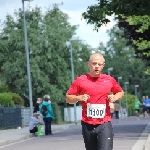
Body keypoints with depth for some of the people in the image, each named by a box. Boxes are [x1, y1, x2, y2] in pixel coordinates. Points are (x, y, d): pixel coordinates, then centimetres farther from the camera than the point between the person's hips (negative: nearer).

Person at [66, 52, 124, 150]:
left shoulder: (109, 80, 6)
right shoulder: (80, 80, 2)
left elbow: (121, 92, 22)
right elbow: (68, 98, 7)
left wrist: (115, 97, 0)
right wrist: (79, 98, -13)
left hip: (105, 124, -1)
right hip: (87, 124, 1)